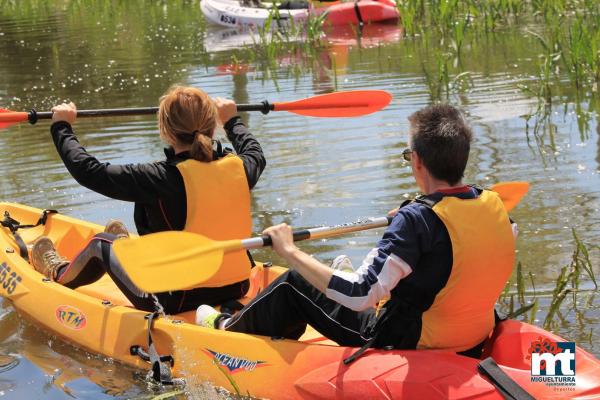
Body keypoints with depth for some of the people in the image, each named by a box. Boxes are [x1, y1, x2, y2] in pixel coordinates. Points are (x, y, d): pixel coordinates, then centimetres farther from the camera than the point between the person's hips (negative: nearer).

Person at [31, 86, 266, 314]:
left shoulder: (163, 179, -25)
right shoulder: (239, 168, -10)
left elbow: (89, 171, -17)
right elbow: (255, 153, 18)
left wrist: (62, 127, 0)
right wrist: (231, 120, 36)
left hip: (175, 302, -5)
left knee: (101, 243, 22)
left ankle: (60, 275, 52)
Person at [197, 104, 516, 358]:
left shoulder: (417, 220, -28)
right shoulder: (495, 205, -8)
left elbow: (358, 294, -32)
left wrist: (290, 251, -22)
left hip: (410, 348, -7)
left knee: (295, 284, 10)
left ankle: (229, 328, 38)